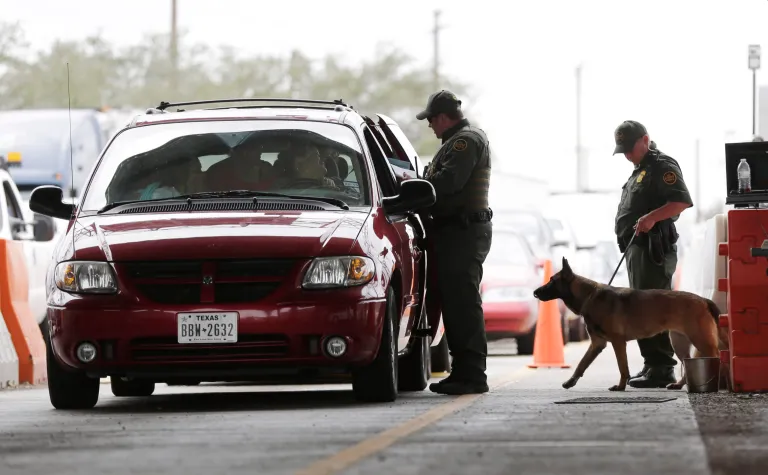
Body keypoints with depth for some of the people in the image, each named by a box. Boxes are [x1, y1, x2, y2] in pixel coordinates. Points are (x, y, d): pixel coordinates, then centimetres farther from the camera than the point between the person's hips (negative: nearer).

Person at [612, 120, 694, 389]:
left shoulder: (662, 166, -7)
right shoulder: (639, 171, 25)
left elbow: (682, 201, -19)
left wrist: (652, 217, -30)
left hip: (653, 247, -11)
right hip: (637, 247, 11)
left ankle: (661, 368, -17)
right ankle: (652, 366, 18)